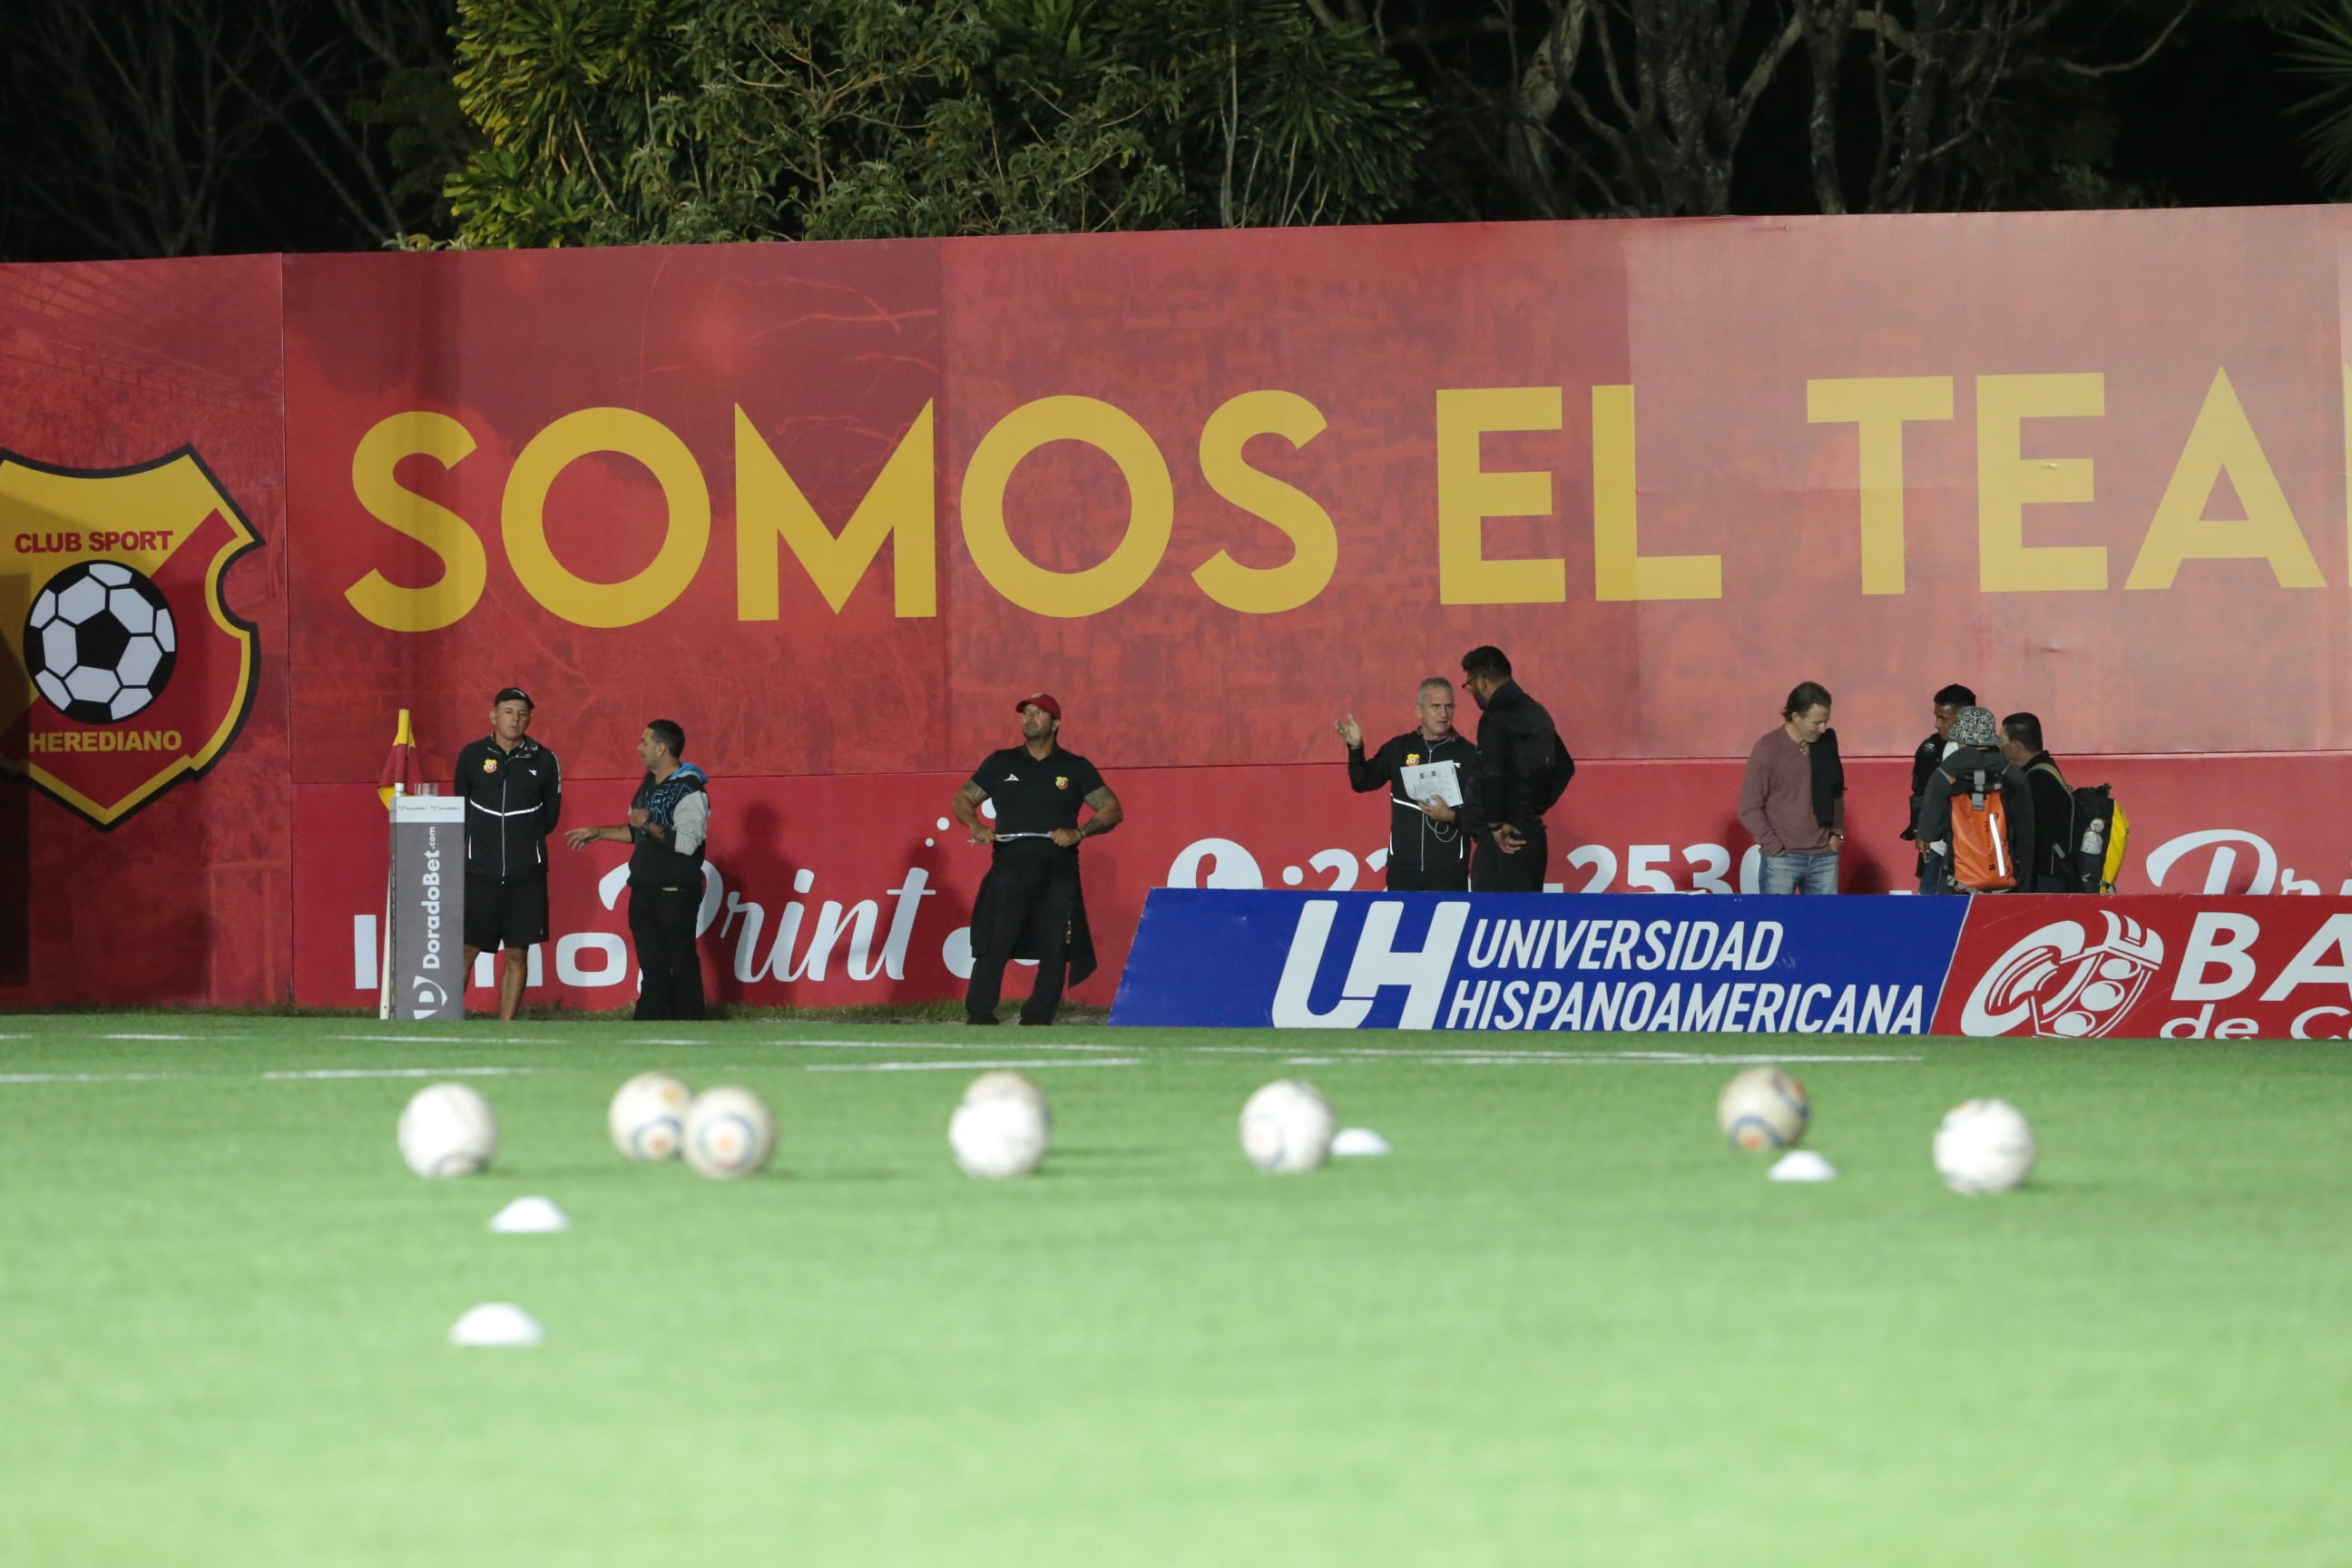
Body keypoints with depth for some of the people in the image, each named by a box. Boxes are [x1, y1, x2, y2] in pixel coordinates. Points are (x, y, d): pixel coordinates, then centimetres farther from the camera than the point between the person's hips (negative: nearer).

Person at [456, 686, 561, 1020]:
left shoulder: (544, 761, 3)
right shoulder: (472, 755, 3)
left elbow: (550, 816, 12)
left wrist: (524, 839, 9)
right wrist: (475, 842, 12)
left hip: (526, 875, 1)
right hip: (479, 870, -1)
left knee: (517, 955, 2)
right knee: (466, 950, -4)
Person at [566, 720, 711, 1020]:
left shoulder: (690, 790, -15)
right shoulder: (650, 784, 13)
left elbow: (687, 843, -25)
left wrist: (649, 825, -22)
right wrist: (599, 833, 19)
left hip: (677, 893, -9)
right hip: (644, 891, 9)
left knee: (681, 963, -3)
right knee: (652, 965, 9)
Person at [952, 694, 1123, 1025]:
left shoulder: (1075, 768, 9)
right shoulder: (1001, 763, 12)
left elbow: (1112, 810, 7)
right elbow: (962, 800, 16)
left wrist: (1079, 833, -10)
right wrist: (976, 827, -6)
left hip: (1058, 877, 1)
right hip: (1008, 873, -1)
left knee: (1055, 954, 1)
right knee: (992, 948, -12)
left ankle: (1036, 1024, 10)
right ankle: (978, 1021, -11)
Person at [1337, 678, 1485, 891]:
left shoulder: (1469, 755, -1)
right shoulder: (1398, 749, 7)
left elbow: (1481, 815, -3)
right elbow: (1363, 782, 12)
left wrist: (1452, 817, -21)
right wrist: (1355, 748, -4)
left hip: (1450, 872, -3)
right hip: (1403, 868, 3)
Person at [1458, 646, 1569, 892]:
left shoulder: (1495, 719, -14)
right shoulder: (1536, 713, 14)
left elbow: (1491, 776, -24)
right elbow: (1564, 768, 24)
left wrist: (1496, 824, -14)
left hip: (1503, 843, -9)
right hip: (1533, 833, 9)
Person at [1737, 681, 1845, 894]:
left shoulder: (1826, 743, 6)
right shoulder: (1768, 749, -9)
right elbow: (1749, 808, -7)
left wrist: (1837, 832, 8)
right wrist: (1774, 847, -12)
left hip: (1824, 857, 5)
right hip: (1783, 859, -5)